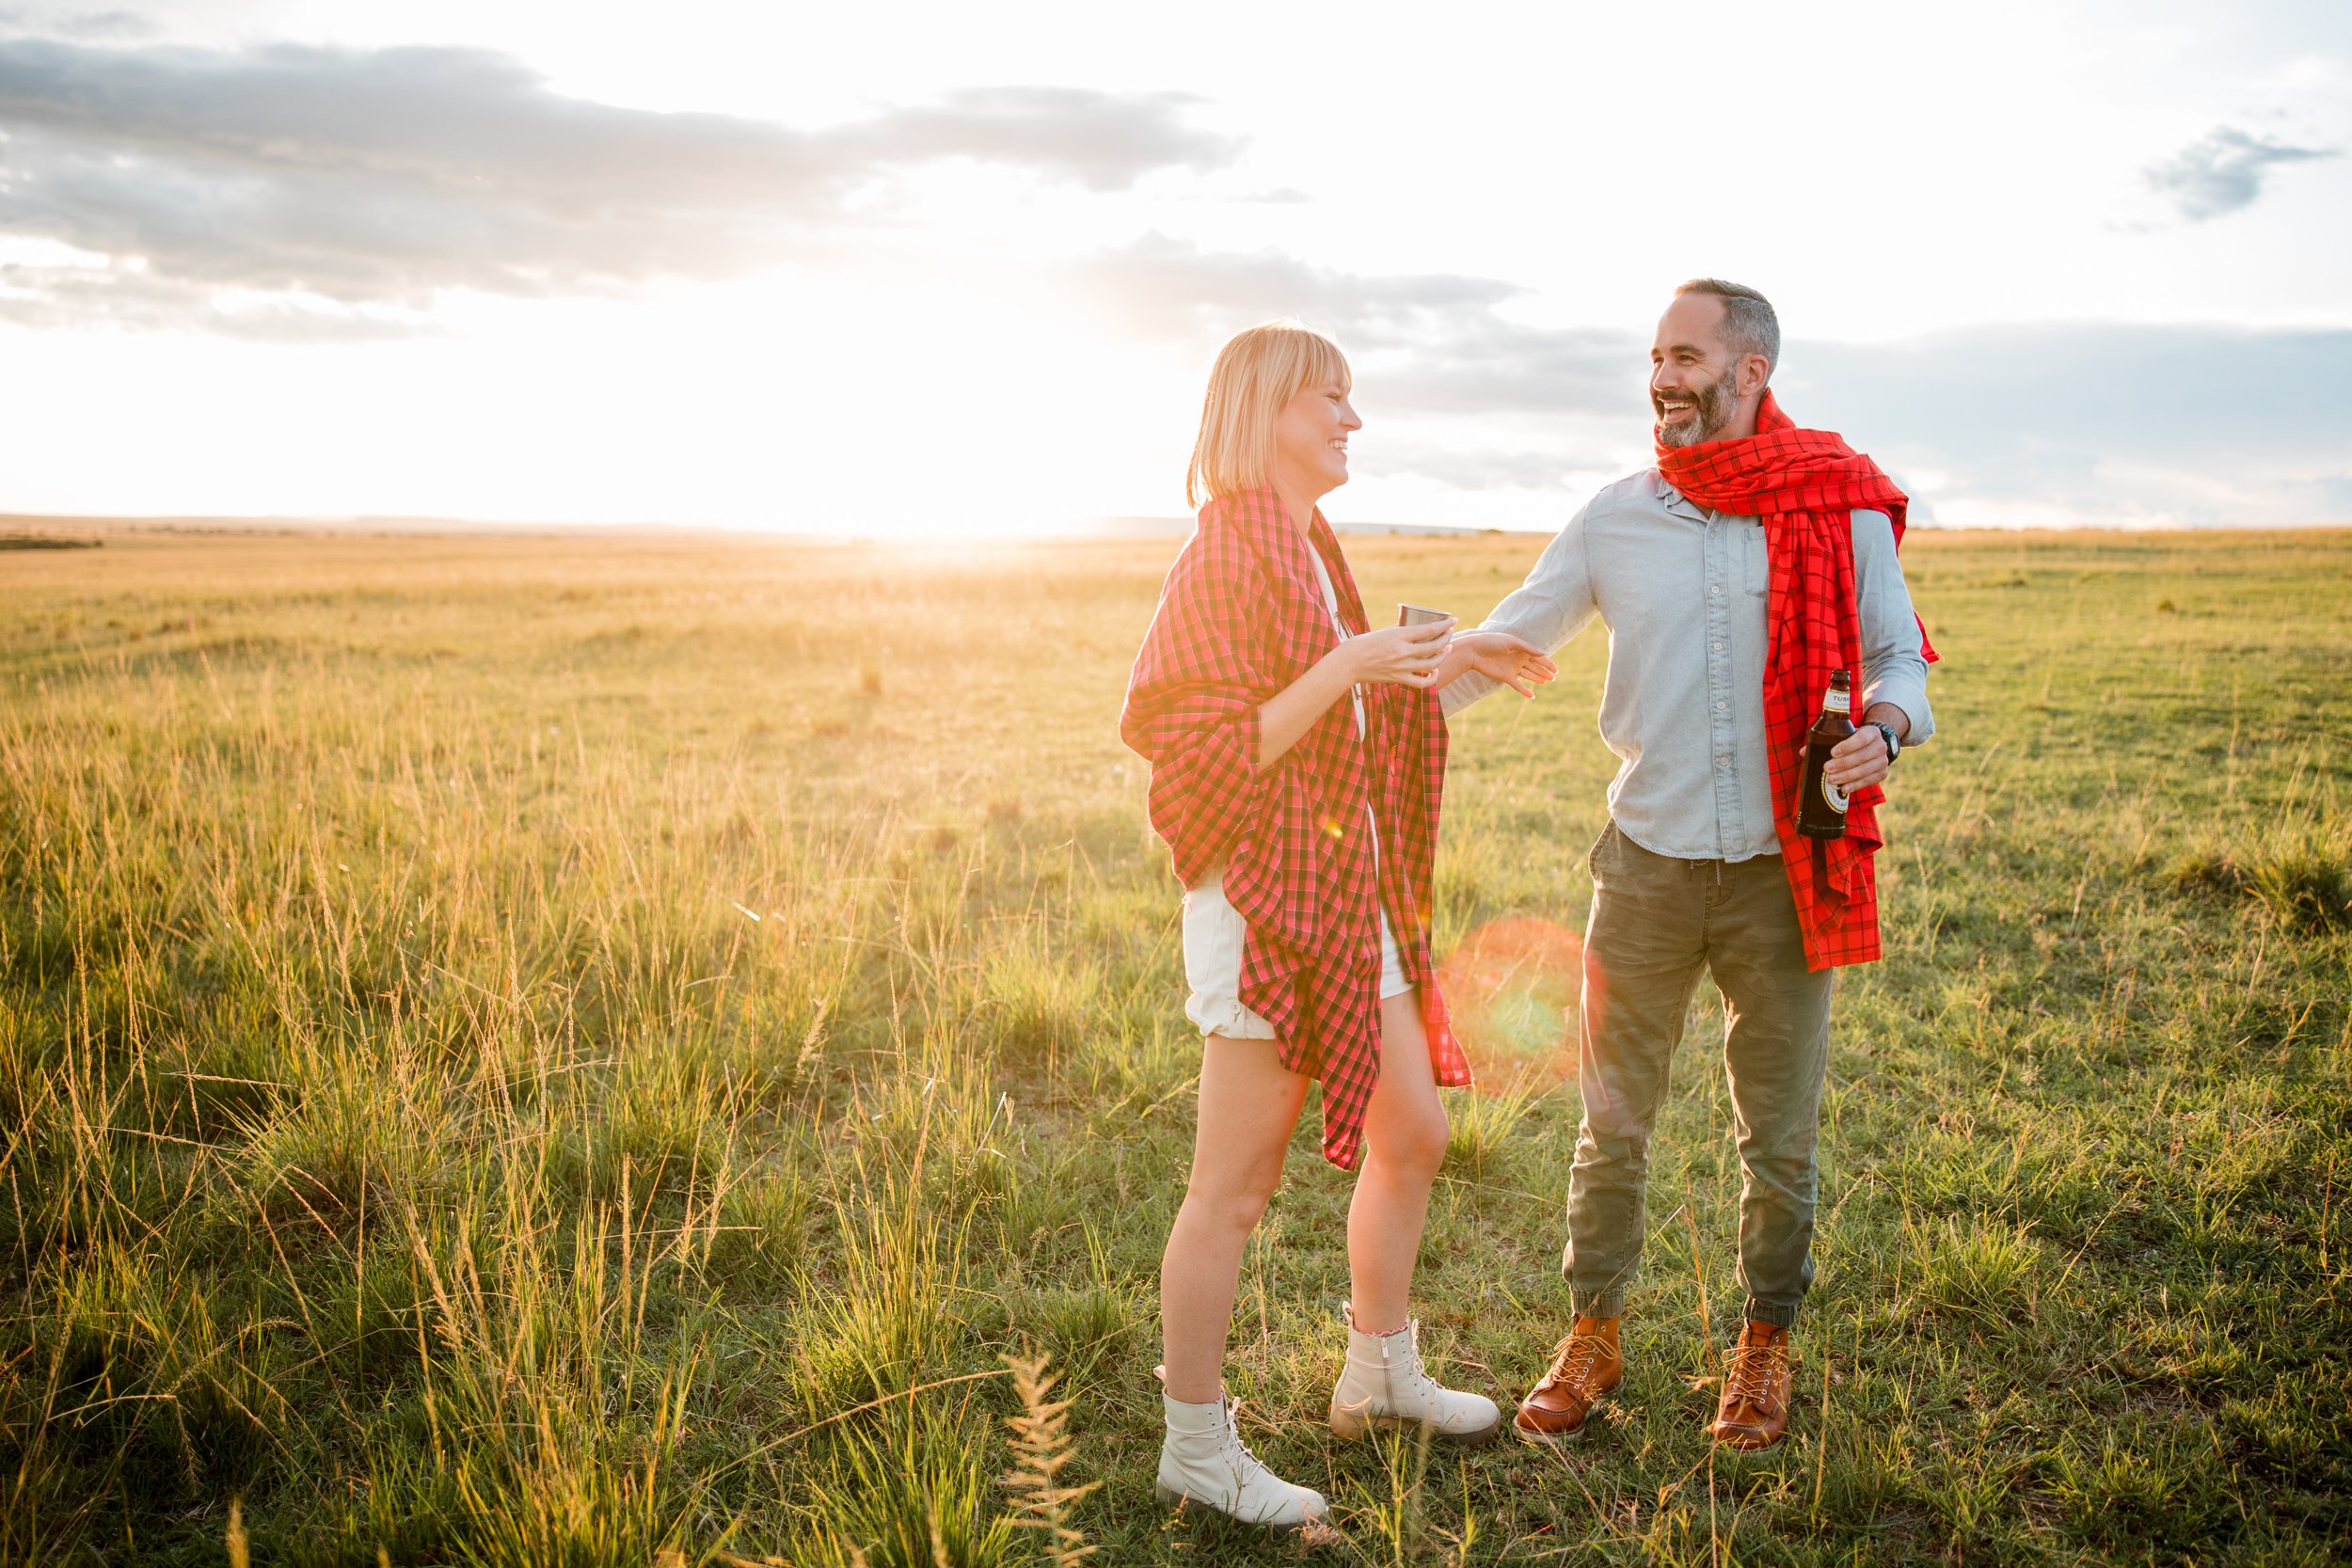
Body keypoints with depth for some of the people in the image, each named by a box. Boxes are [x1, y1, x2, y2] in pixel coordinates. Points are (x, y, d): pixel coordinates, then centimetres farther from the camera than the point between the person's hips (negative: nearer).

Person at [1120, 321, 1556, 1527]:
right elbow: (1210, 757, -19)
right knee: (1233, 1191, 0)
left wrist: (1455, 661, 20)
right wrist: (1347, 666, -24)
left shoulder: (1309, 548, 14)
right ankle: (1196, 1449, 16)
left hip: (1348, 895, 10)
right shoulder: (1227, 554, -14)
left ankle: (1380, 1374, 37)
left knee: (1412, 1134, 18)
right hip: (1262, 899, -10)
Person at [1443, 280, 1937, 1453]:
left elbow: (1900, 663, 4)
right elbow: (1508, 640, 7)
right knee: (1611, 1122, 9)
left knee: (1777, 1133, 11)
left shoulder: (1844, 509, -1)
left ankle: (1765, 1347, 31)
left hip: (1782, 871, -1)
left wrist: (1882, 728, -19)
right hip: (1647, 862, 1)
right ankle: (1593, 1337, 27)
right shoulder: (1617, 517, 3)